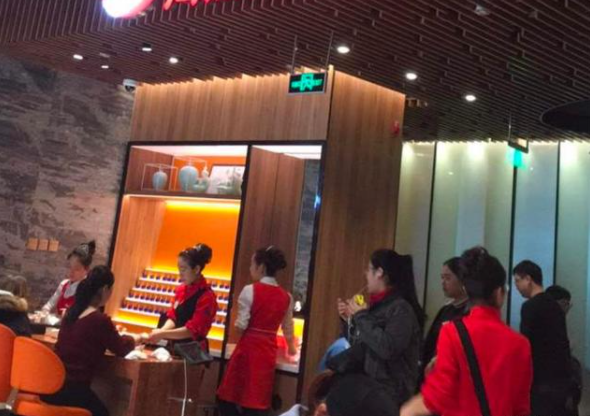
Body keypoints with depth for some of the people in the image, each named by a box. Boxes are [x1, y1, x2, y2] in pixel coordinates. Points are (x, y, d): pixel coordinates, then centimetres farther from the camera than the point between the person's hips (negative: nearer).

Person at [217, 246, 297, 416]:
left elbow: (241, 325, -12)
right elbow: (288, 328, 16)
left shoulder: (250, 290, -10)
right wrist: (291, 348, 35)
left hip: (248, 348, -4)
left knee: (229, 398, 11)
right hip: (269, 350, 4)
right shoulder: (286, 296, 5)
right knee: (258, 401, 11)